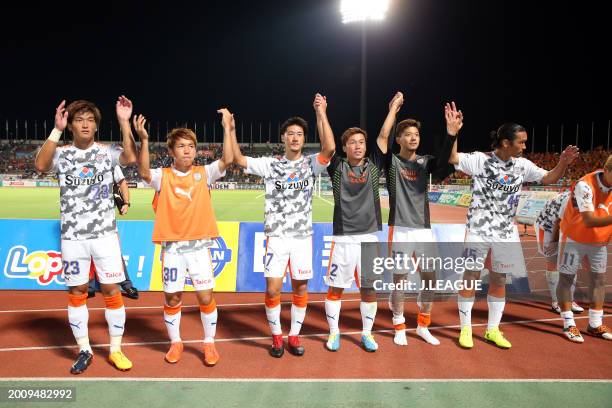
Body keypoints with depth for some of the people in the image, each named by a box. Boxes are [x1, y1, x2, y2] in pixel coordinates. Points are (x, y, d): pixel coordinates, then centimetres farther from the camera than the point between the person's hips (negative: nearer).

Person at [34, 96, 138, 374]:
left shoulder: (107, 151, 1)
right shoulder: (61, 153, 2)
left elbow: (131, 158, -20)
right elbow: (41, 166, -20)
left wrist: (124, 122, -21)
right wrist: (56, 130, -23)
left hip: (105, 234, -1)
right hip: (72, 236, 1)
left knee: (111, 290, 2)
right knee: (76, 292, 8)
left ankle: (115, 350, 17)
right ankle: (84, 351, 23)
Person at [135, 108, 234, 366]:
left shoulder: (203, 173, 2)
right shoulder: (163, 176, 0)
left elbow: (227, 161, -13)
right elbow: (144, 173, -20)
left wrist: (227, 129, -19)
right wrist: (143, 140, -30)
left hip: (198, 245, 0)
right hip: (171, 246, 0)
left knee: (206, 297, 0)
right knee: (172, 298, 9)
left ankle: (209, 343, 20)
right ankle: (175, 343, 30)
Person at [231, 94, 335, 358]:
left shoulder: (310, 164, 2)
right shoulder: (270, 164, 4)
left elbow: (329, 148, -16)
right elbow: (238, 159, -5)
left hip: (303, 237, 1)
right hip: (276, 236, -1)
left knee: (301, 287, 7)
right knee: (272, 289, -3)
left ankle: (294, 335, 25)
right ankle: (276, 336, 19)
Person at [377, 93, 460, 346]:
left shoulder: (426, 163, 9)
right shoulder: (392, 162, 1)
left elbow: (446, 163, -12)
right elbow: (381, 138, -16)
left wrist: (451, 134, -28)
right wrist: (393, 109, -10)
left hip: (424, 230, 4)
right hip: (400, 230, -4)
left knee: (430, 278, 8)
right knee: (399, 280, 2)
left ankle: (423, 326, 27)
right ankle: (399, 328, 20)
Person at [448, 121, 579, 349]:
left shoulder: (523, 165, 6)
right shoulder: (480, 159, -9)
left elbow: (549, 178, 10)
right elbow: (452, 158, -21)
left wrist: (563, 163, -8)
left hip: (506, 232, 5)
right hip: (479, 229, -5)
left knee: (499, 280, 11)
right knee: (471, 277, 1)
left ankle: (493, 330, 26)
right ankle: (465, 329, 15)